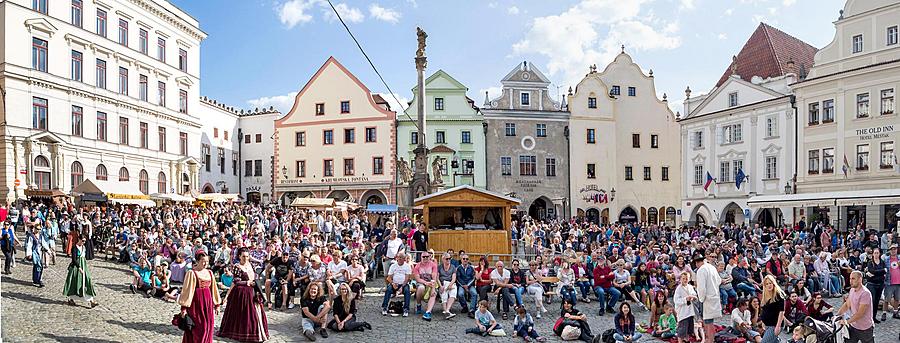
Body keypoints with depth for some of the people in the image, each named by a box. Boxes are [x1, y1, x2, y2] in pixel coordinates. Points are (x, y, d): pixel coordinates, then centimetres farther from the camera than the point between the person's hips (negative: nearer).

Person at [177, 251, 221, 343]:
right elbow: (187, 290, -9)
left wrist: (216, 304, 15)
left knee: (208, 328, 7)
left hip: (208, 303, 5)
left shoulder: (209, 273, 9)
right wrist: (184, 307, -13)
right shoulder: (192, 273, -7)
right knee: (196, 329, -1)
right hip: (196, 304, -5)